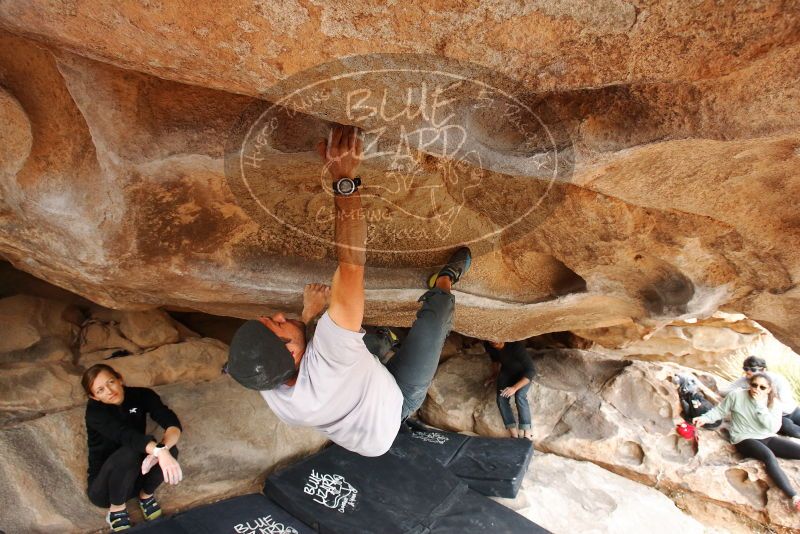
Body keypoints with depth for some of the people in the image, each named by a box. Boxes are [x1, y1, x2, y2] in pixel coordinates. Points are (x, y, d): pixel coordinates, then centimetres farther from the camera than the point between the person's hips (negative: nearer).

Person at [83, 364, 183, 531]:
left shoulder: (141, 395, -10)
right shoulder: (95, 410, -19)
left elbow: (173, 424, -23)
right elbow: (125, 434, -38)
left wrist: (162, 449, -43)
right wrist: (159, 450, -54)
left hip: (135, 477, 3)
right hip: (104, 486, -3)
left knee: (170, 449, -27)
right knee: (130, 452, -33)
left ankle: (146, 495, 1)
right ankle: (116, 510, -8)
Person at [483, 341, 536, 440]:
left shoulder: (516, 345, -37)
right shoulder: (489, 346, -20)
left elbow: (531, 371, -35)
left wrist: (514, 388, -40)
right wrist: (494, 375, 13)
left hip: (523, 373, -4)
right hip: (506, 371, 4)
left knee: (519, 396, -31)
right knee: (501, 399, -19)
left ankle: (527, 432, -24)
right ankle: (514, 434, -16)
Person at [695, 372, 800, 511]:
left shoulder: (774, 402, -1)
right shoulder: (736, 395, -8)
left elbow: (774, 427, -13)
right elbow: (720, 411, 1)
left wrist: (760, 405, -20)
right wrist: (705, 418, -15)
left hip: (768, 438, 5)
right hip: (745, 439, -5)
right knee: (769, 456, -37)